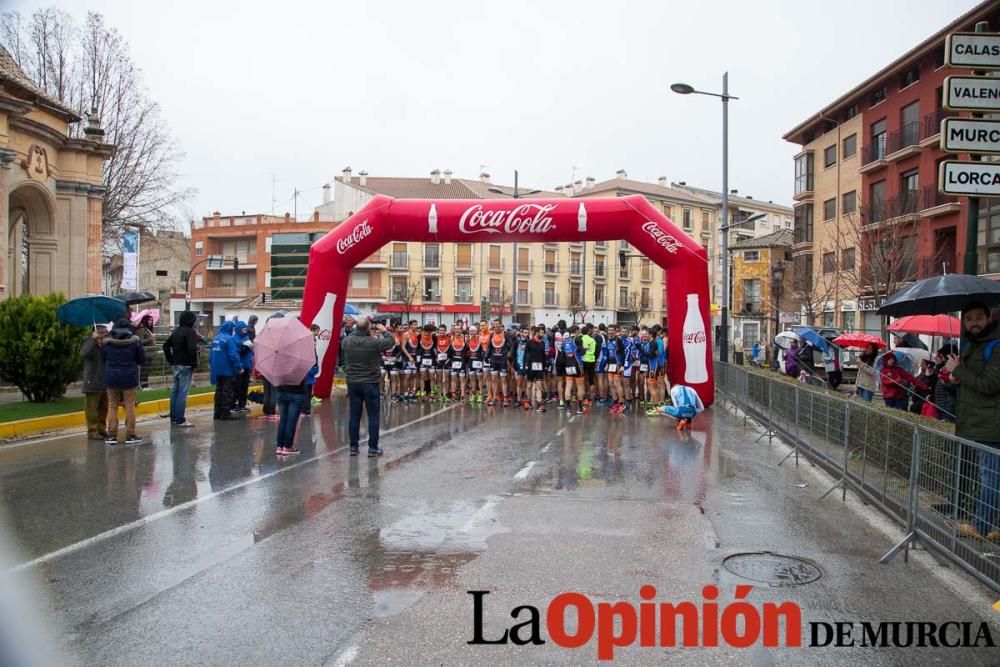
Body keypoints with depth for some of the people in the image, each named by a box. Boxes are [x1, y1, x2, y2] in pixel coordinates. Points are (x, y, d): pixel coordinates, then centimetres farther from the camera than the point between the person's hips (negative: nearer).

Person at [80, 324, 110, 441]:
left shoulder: (105, 344, 13)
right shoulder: (88, 343, -7)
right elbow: (83, 353, -29)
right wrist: (93, 339, -31)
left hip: (104, 382, 7)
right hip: (92, 382, -7)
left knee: (103, 408, 13)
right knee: (92, 408, -2)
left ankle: (102, 429, 23)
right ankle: (92, 431, 4)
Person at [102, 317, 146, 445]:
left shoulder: (107, 343, -3)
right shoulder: (135, 342, -8)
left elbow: (103, 359, 7)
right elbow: (142, 359, -1)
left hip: (112, 378, 2)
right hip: (129, 378, -2)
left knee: (112, 406, 11)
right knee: (130, 406, 5)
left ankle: (112, 436, 11)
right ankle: (130, 435, 7)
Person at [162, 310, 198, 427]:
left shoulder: (176, 331, 13)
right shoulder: (190, 331, -13)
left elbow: (166, 345, 14)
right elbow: (192, 349, -23)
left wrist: (171, 360, 14)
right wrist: (194, 364, -13)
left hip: (175, 365, 9)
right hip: (185, 366, -8)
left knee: (175, 391, 14)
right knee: (182, 393, -6)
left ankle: (174, 417, 21)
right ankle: (180, 420, -6)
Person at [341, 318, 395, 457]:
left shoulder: (346, 341, -5)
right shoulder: (374, 342, -17)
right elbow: (391, 341, -2)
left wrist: (355, 332, 22)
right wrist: (384, 331, 14)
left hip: (352, 383, 4)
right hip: (370, 384, -4)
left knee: (354, 415, 10)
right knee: (373, 416, 4)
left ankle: (353, 446, 14)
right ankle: (373, 448, 6)